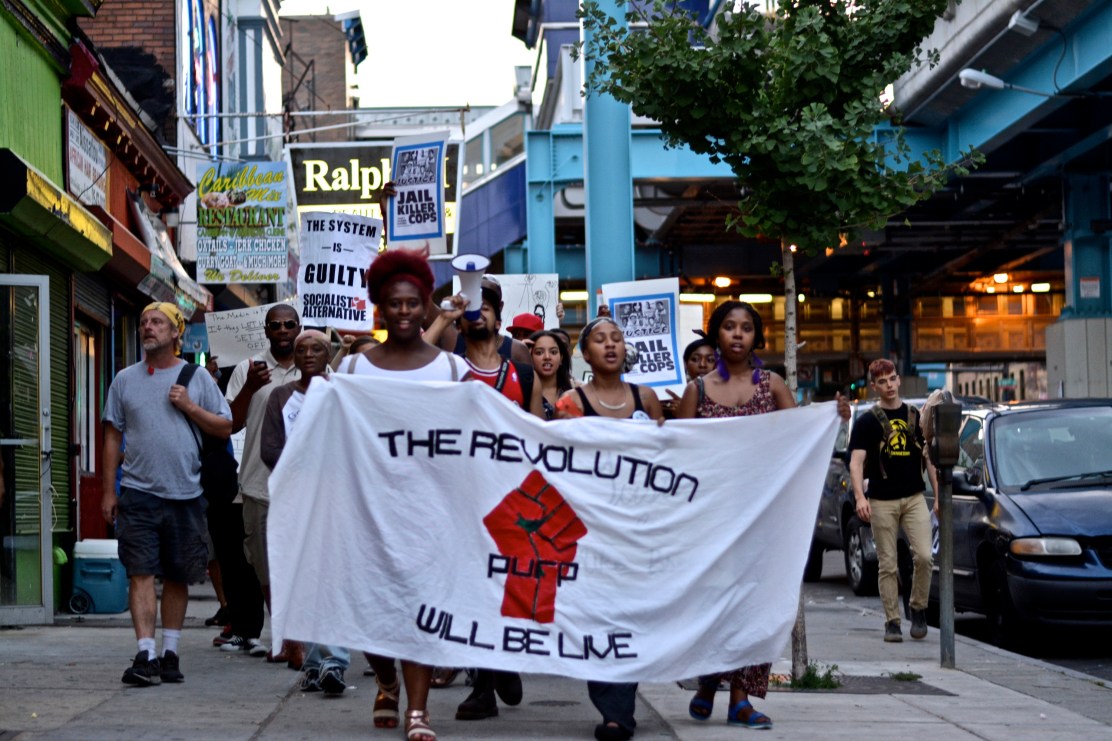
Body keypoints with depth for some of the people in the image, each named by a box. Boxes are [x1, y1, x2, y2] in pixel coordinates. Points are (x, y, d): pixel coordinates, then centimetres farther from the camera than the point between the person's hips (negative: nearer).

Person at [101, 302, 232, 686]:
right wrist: (109, 491, 4)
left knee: (178, 576, 8)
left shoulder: (197, 378, 7)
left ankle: (170, 654, 17)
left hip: (184, 494, 0)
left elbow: (225, 428, 6)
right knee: (141, 573, -9)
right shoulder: (125, 380, 8)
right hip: (138, 492, 0)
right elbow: (112, 436, 9)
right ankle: (146, 655, -12)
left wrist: (189, 406, -8)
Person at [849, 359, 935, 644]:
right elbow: (856, 462, -6)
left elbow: (929, 458, 14)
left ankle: (918, 609, 9)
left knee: (923, 556, -11)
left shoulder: (915, 417, 11)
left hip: (914, 497, 2)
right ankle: (892, 622, 9)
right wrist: (859, 497, -21)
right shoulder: (867, 422, 2)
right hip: (881, 501, -2)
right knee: (888, 565, 2)